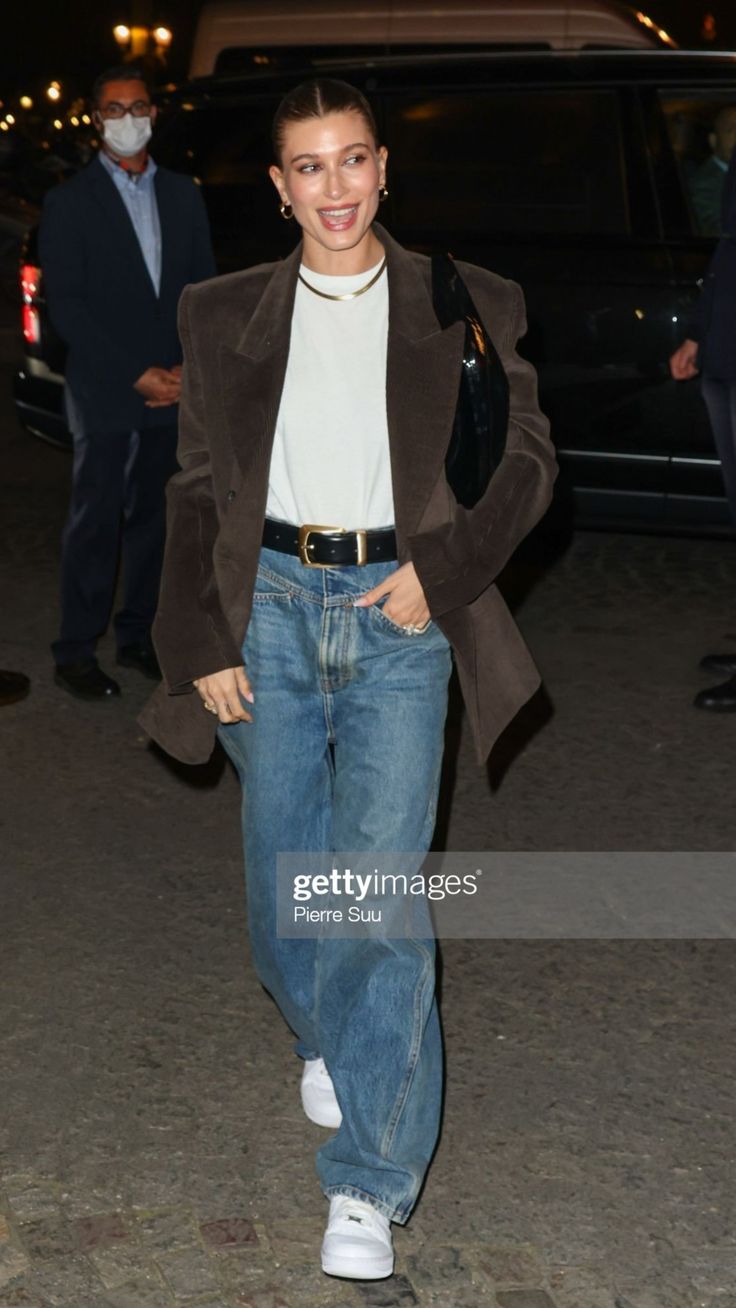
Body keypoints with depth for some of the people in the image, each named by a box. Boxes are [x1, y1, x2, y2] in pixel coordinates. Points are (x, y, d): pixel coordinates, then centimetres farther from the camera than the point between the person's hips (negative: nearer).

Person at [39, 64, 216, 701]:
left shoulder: (183, 195, 11)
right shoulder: (70, 202, -2)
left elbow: (203, 288, 11)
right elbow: (66, 306, -8)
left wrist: (189, 368, -4)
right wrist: (137, 376, -14)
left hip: (172, 390, 4)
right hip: (106, 394, -4)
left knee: (151, 517, 11)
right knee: (96, 522, -1)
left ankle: (138, 635, 22)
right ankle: (76, 652, 7)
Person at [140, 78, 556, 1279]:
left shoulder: (466, 304, 7)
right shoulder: (226, 314, 11)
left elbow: (526, 461, 6)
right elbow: (196, 489, 11)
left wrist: (443, 569, -9)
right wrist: (200, 644, 2)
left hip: (399, 607, -2)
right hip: (270, 604, 2)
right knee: (286, 871, 8)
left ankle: (370, 1184, -6)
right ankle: (327, 1038, 40)